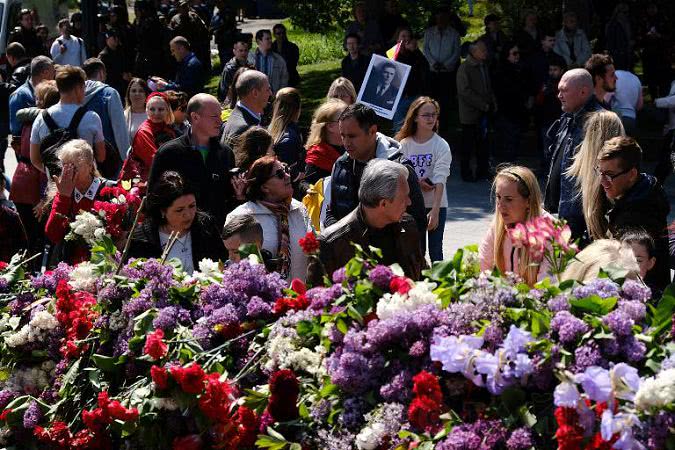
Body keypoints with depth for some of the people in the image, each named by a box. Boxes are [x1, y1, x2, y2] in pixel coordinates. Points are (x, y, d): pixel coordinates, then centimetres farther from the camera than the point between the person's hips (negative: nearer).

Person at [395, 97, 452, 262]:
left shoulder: (441, 146, -7)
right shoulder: (405, 144, 1)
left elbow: (440, 180, -16)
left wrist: (435, 210, -26)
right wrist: (416, 183, -16)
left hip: (436, 205, -2)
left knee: (435, 251, 2)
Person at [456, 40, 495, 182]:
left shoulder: (483, 67, 14)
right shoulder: (464, 68, -11)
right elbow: (465, 92, -17)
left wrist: (492, 103, 5)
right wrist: (483, 105, -16)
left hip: (483, 113, 7)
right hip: (470, 113, -7)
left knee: (482, 143, 8)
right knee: (468, 144, 1)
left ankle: (483, 170, 16)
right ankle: (466, 173, 9)